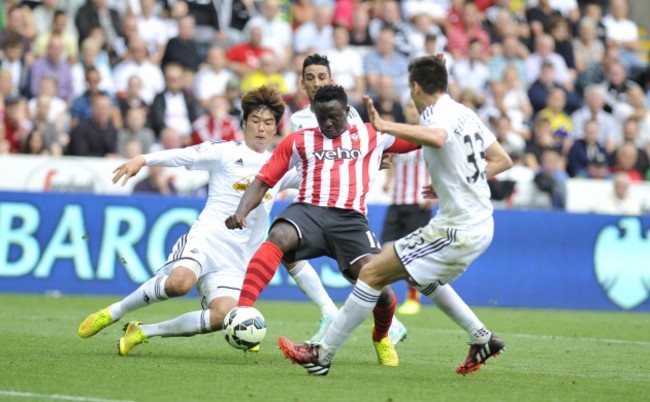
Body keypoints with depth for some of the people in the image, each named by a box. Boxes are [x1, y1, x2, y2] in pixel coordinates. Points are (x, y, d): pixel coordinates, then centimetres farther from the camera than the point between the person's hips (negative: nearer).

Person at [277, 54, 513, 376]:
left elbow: (436, 138, -42)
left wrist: (384, 126, -41)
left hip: (457, 230, -9)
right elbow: (502, 160, 17)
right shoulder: (465, 114, 11)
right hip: (480, 225, 9)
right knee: (425, 278, 34)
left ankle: (323, 356, -6)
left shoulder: (438, 116, -15)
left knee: (373, 272, -7)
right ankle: (482, 340, 30)